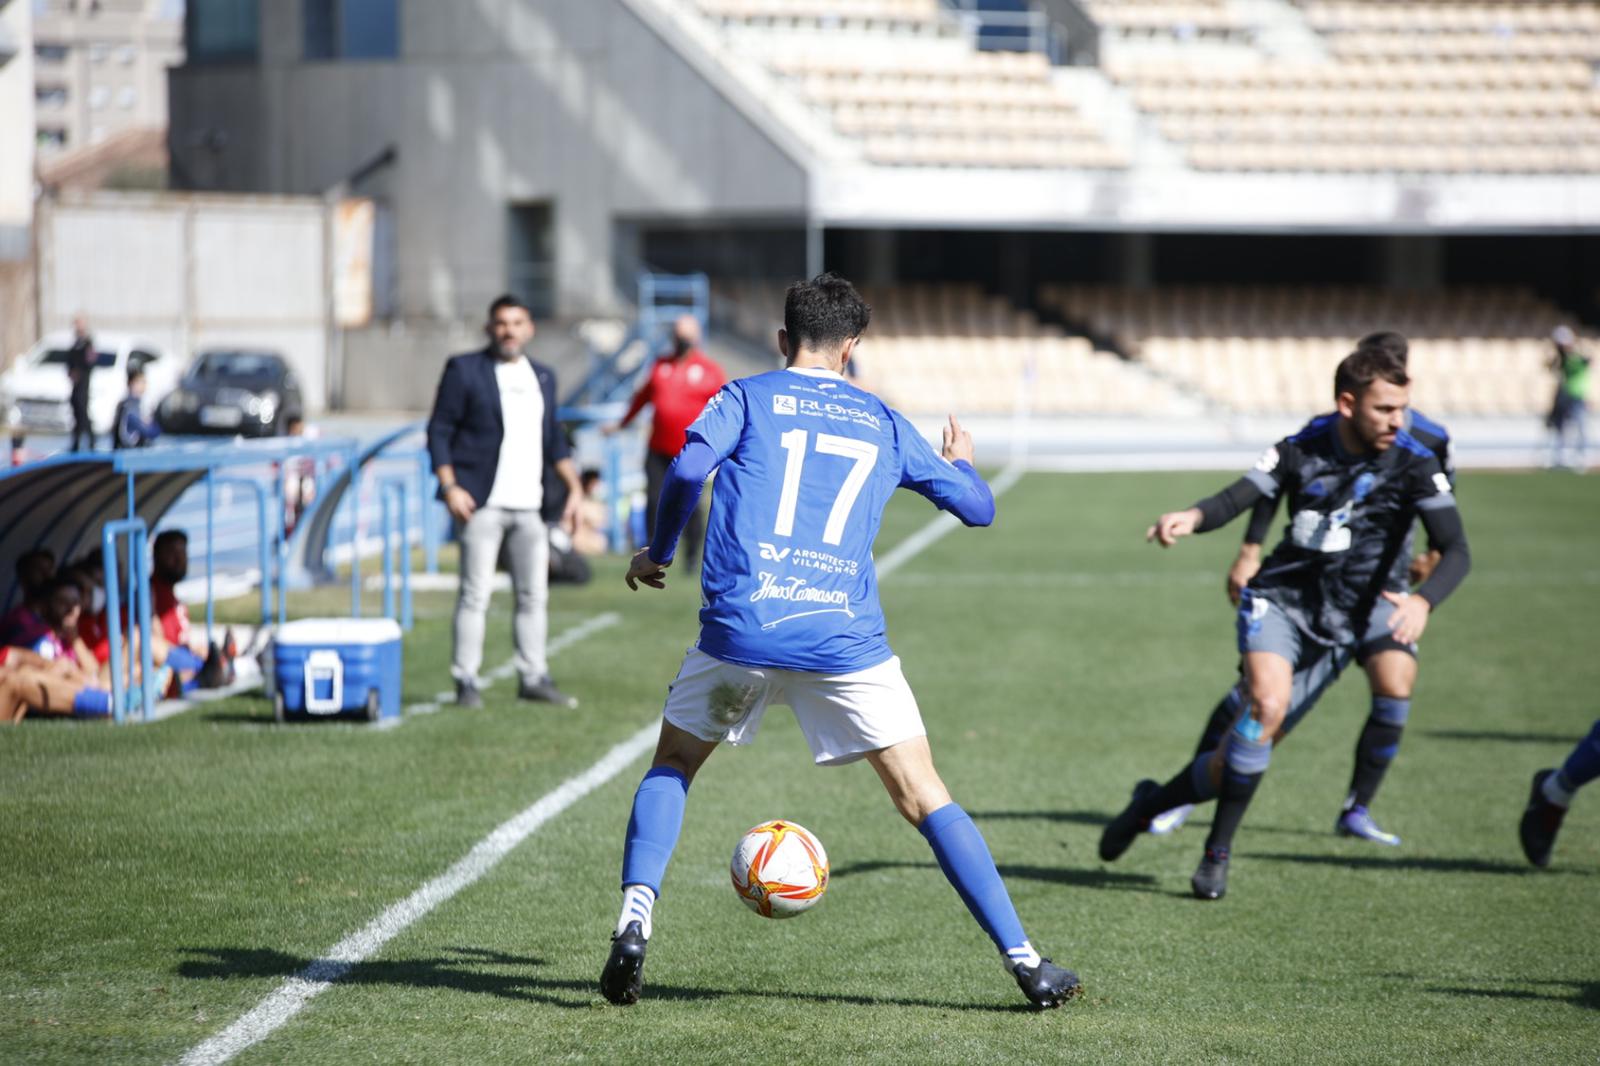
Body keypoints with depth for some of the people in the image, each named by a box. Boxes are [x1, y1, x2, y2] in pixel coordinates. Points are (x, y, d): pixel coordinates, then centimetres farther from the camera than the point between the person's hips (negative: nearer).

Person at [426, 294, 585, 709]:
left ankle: (534, 678, 14)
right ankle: (466, 682, -1)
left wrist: (574, 488, 14)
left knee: (534, 594, 6)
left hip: (530, 504, 5)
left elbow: (553, 440, 23)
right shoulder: (464, 370, 0)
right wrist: (449, 488, -12)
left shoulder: (542, 376, 16)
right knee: (475, 594, -5)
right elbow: (439, 431, -2)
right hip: (482, 503, -5)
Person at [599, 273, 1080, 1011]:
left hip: (740, 628, -1)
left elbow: (688, 468, -8)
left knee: (672, 767, 22)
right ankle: (1024, 961, 1)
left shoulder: (745, 399, 11)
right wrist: (960, 460, 46)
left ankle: (634, 922, 1)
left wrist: (657, 554, 8)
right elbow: (976, 506, 24)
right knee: (924, 798, 6)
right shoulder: (883, 423, 18)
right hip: (846, 638, 1)